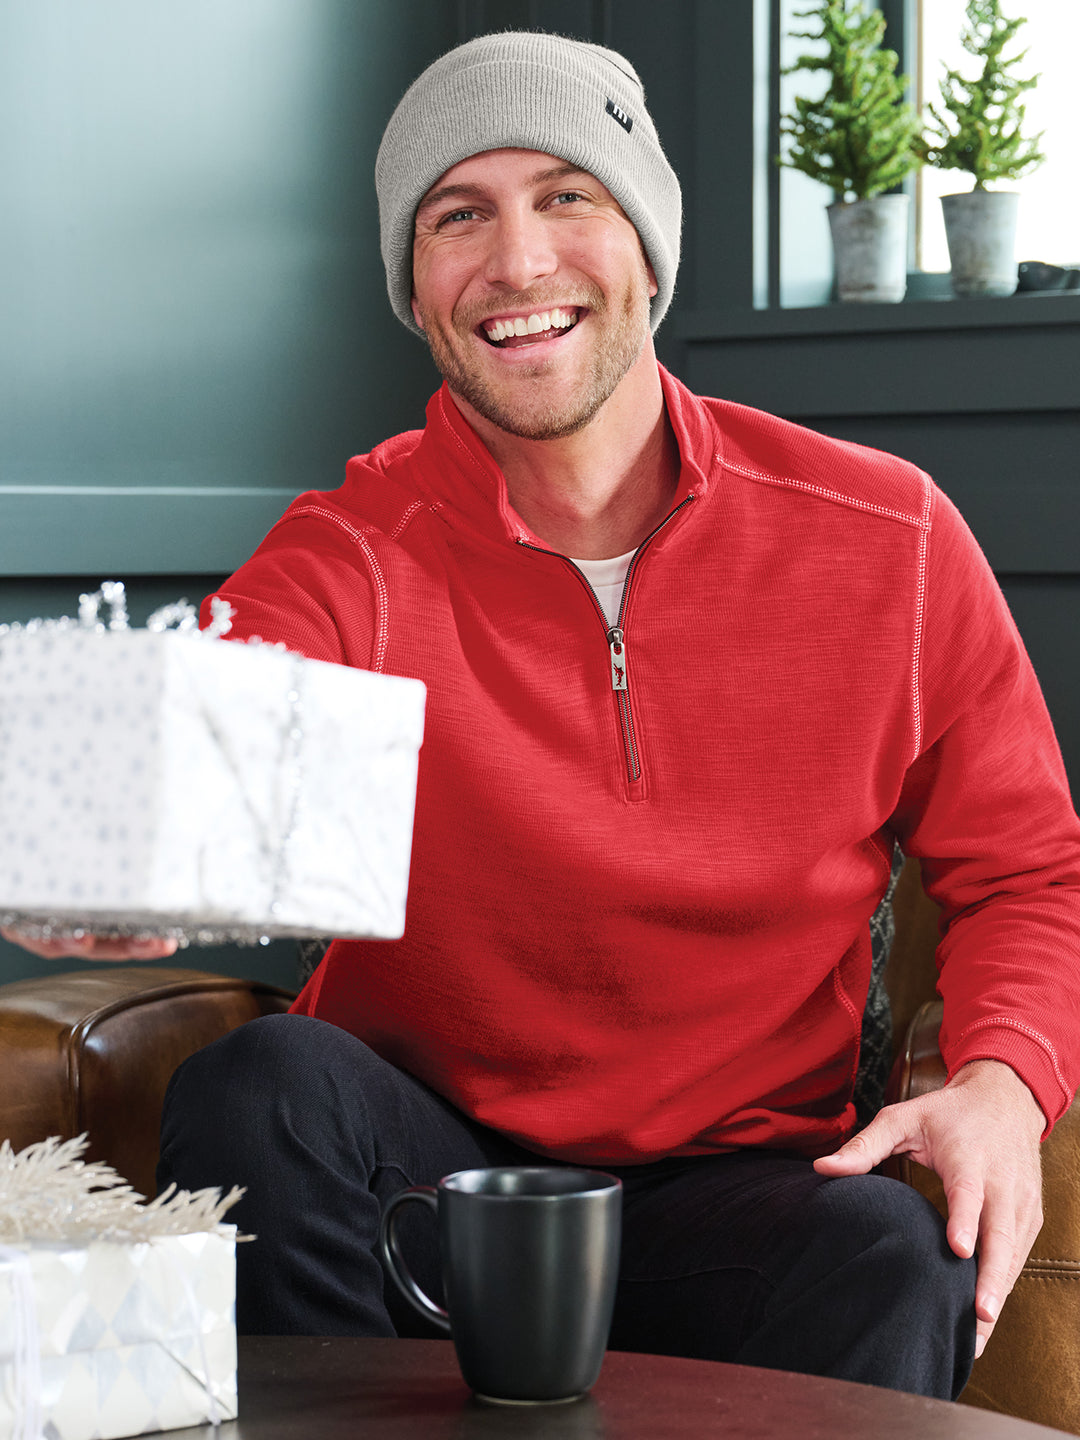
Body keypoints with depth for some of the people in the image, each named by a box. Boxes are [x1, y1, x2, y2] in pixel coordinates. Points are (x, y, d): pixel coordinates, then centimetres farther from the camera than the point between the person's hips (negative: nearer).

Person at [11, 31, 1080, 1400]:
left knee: (888, 1264, -33)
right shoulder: (352, 557, -6)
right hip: (424, 1157, 1)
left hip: (734, 1183, -1)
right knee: (263, 1079, -30)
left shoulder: (886, 538, -2)